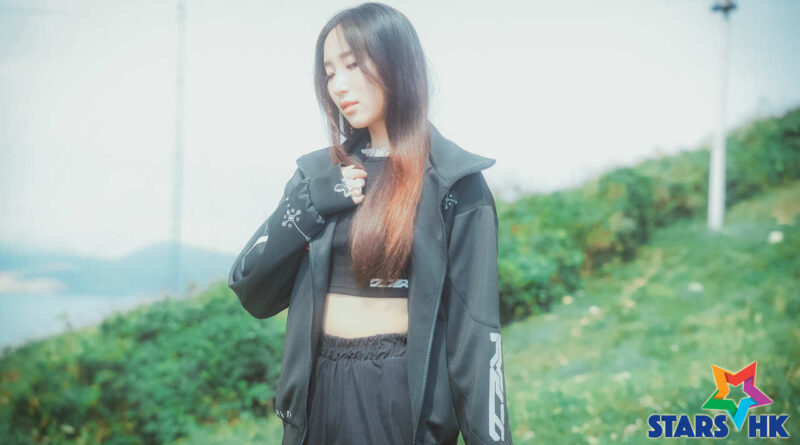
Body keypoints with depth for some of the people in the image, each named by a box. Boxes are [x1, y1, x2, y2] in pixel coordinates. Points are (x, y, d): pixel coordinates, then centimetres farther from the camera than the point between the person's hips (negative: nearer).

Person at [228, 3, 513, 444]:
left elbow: (475, 327, -9)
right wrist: (309, 205, -8)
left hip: (404, 399, -4)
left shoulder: (454, 179, -6)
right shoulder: (319, 175, 7)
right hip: (319, 394, 4)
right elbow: (253, 293, 4)